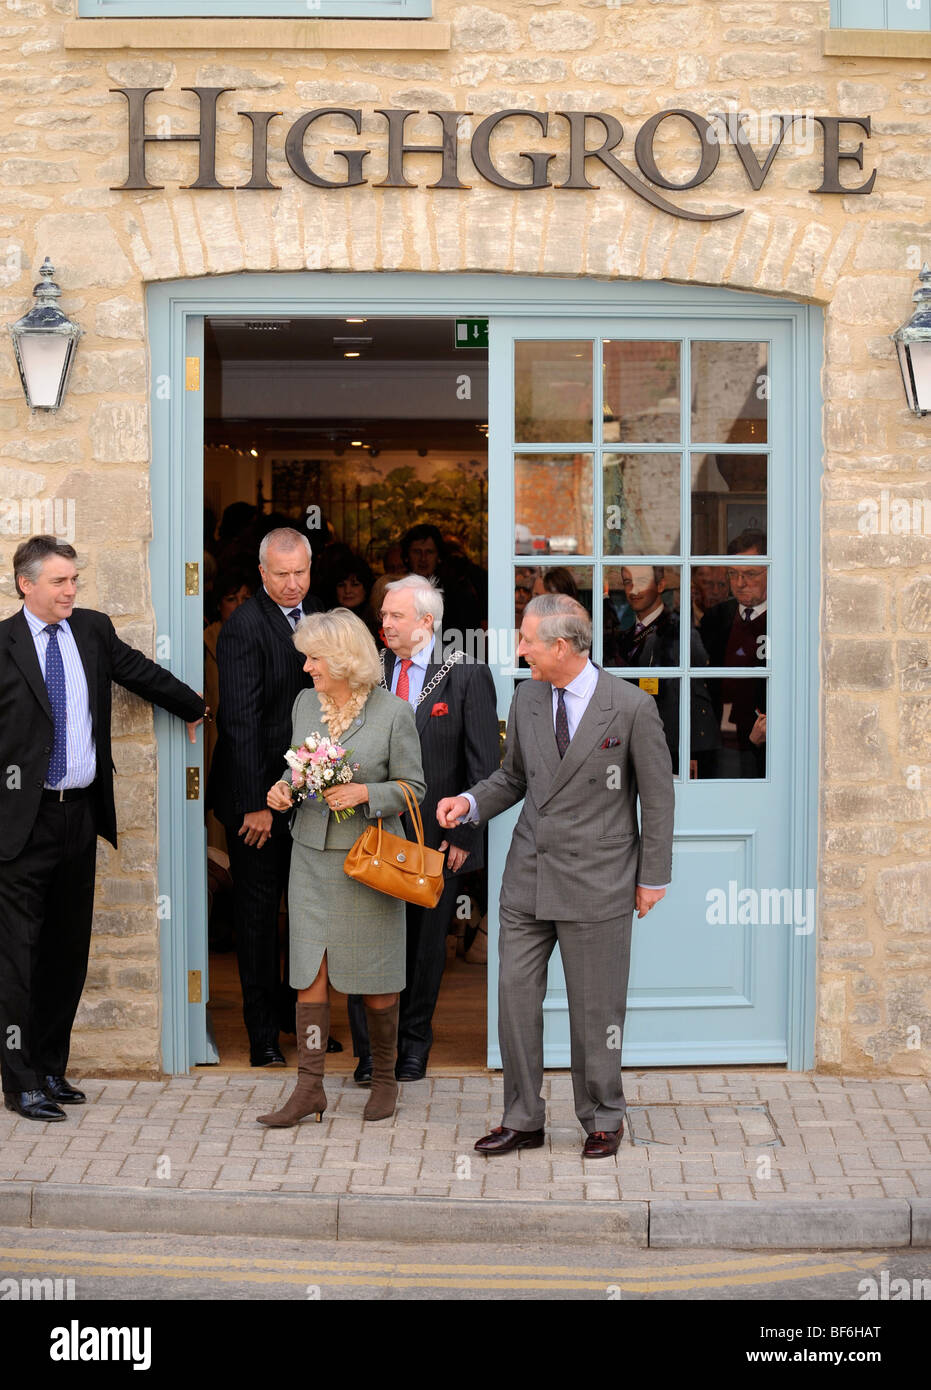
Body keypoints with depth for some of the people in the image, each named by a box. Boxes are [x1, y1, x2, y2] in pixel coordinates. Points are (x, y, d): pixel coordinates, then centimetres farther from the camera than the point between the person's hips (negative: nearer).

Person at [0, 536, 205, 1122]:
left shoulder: (94, 630, 9)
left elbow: (142, 672, 25)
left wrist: (198, 709, 36)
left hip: (82, 812, 6)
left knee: (68, 949, 12)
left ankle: (52, 1069, 22)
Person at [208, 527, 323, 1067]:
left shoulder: (318, 618, 7)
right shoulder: (244, 628, -15)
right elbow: (242, 722, -18)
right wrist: (256, 804, -19)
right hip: (258, 792, -6)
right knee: (259, 911, 3)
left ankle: (295, 1008, 28)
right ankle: (262, 1031, 13)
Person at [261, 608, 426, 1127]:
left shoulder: (394, 712, -9)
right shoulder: (305, 703, 6)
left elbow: (413, 787, -3)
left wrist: (364, 793, -18)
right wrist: (284, 789, -3)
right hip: (313, 853, 4)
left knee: (375, 974, 4)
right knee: (310, 971, -1)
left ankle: (385, 1078, 22)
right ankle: (310, 1087, 3)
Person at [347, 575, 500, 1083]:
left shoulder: (467, 677, -4)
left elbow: (483, 765, -4)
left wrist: (463, 833, -8)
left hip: (437, 840, -2)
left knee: (425, 944, 10)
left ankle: (414, 1044, 26)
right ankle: (370, 1050, 12)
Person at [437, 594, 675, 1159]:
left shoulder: (632, 706, -10)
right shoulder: (526, 699, 5)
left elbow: (658, 796, -4)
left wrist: (653, 878, -2)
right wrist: (471, 802, -1)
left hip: (596, 883, -5)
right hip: (527, 879, 5)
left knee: (595, 1007, 6)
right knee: (516, 995, 5)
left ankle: (603, 1119, 23)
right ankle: (523, 1119, 18)